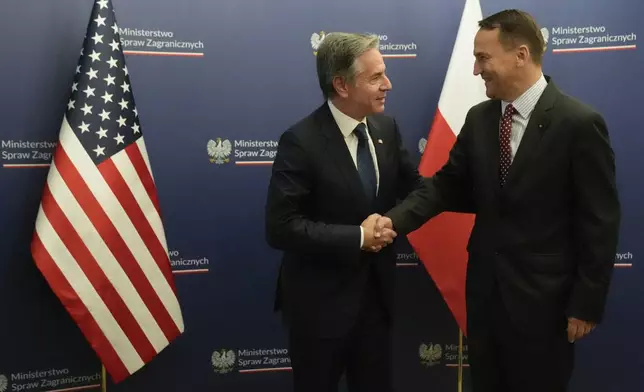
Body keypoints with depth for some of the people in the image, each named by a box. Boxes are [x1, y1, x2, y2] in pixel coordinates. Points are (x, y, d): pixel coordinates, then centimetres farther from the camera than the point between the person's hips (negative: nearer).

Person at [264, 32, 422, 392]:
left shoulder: (386, 128, 0)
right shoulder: (301, 141, -20)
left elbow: (413, 187, 4)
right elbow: (281, 227, -23)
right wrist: (357, 237, -22)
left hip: (376, 293, 6)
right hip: (321, 303, -5)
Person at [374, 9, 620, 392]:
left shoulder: (579, 123, -15)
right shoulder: (478, 118, 2)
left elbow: (600, 223, -12)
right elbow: (446, 183, 3)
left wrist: (586, 305, -10)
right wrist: (396, 219, -15)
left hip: (542, 296, -5)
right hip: (484, 288, 5)